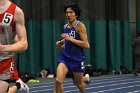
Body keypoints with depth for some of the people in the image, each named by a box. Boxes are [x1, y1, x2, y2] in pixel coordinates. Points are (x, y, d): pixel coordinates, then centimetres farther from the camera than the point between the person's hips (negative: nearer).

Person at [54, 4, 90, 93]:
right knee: (58, 80, -18)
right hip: (65, 56, 4)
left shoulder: (80, 26, -11)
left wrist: (70, 38, -22)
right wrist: (61, 44, 4)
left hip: (77, 58, -4)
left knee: (78, 83, 16)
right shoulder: (65, 26, 7)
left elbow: (86, 45, -18)